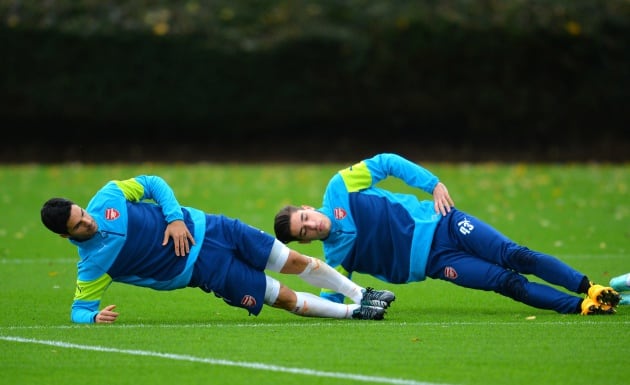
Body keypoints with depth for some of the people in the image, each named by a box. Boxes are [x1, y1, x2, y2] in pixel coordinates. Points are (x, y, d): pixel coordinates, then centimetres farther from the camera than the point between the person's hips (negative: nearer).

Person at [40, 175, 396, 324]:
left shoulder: (107, 197, -9)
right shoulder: (93, 264, -16)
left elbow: (152, 183, 2)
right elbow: (80, 308, -10)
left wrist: (175, 216, -13)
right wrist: (94, 316, -33)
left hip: (202, 227, 3)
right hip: (206, 268, -3)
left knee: (297, 262, 6)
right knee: (287, 299, -6)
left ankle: (360, 295, 26)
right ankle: (352, 312, 14)